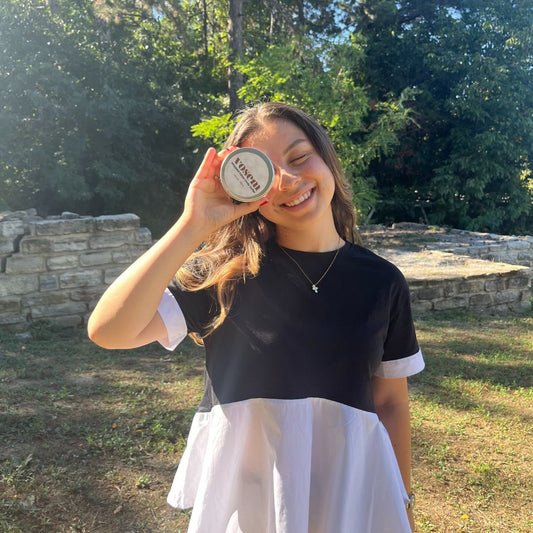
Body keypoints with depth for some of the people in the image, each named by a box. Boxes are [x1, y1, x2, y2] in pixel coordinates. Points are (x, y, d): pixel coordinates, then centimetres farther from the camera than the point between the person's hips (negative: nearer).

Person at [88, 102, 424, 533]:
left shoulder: (381, 282, -5)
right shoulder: (226, 273, -13)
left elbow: (391, 401, 3)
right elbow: (109, 331, -25)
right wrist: (194, 225, -28)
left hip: (351, 488, 2)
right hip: (241, 486, -1)